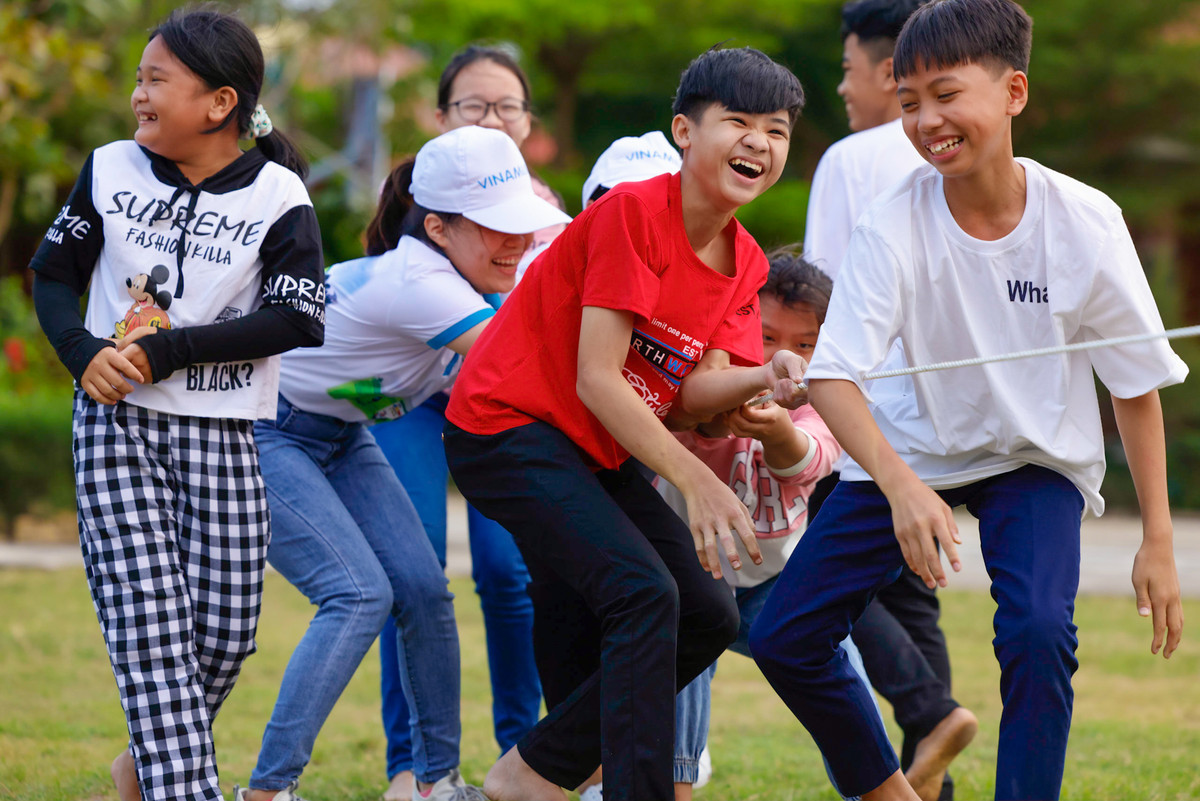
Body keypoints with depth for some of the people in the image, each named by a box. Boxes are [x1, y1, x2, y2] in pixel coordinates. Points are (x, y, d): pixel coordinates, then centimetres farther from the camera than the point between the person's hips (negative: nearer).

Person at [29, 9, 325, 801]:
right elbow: (55, 271, 12)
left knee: (223, 626, 0)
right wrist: (83, 352, -8)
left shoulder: (278, 196, -6)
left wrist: (164, 353, -17)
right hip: (116, 420, 0)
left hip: (222, 436, 0)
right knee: (150, 621, -11)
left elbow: (299, 320, -14)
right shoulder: (112, 170, 2)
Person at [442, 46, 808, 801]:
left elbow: (694, 390, -5)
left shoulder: (747, 263, 6)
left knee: (709, 618, 5)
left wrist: (765, 379, -26)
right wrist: (700, 482, -24)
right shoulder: (635, 211, -20)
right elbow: (597, 379, -23)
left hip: (600, 451, 9)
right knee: (645, 596, -24)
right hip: (508, 428, -9)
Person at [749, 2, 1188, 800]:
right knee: (784, 639, -2)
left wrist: (1158, 540, -7)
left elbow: (1137, 382, -8)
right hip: (913, 454, 2)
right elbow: (834, 374, -28)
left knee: (1038, 634, -28)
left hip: (1039, 457, -2)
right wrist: (901, 487, -46)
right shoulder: (894, 224, -22)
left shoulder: (1084, 223, -21)